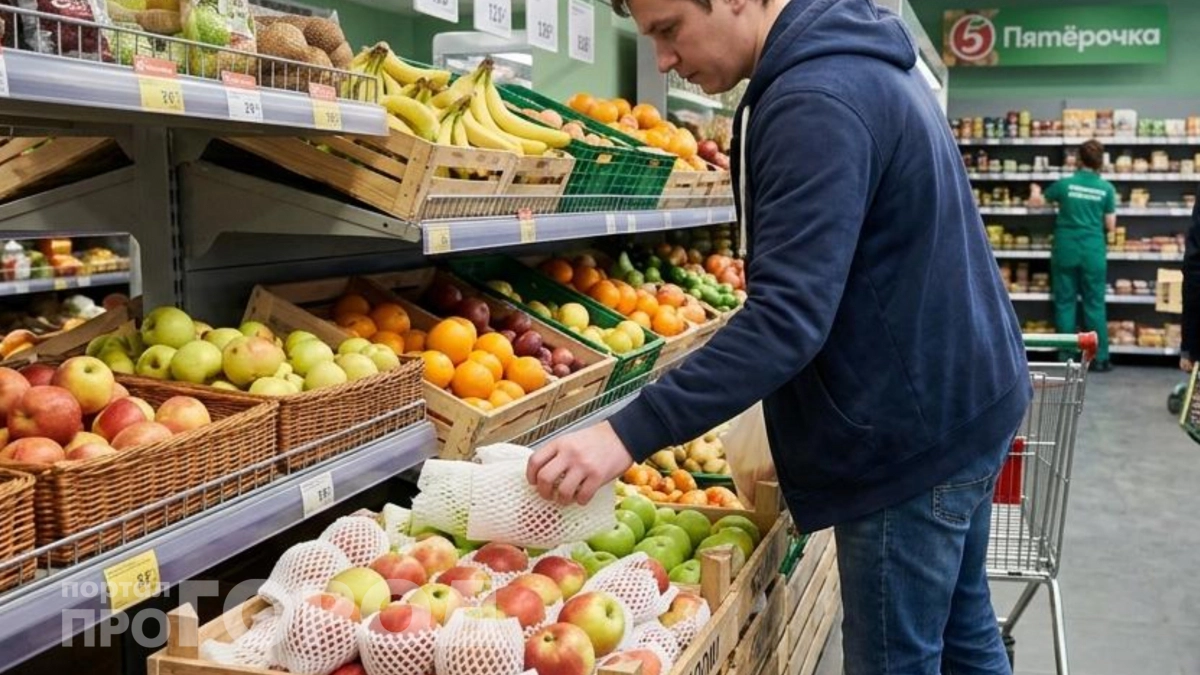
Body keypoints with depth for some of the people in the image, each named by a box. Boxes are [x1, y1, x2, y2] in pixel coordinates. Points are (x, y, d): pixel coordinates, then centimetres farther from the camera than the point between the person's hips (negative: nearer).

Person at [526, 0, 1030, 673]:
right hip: (964, 400, 10)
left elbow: (788, 317, -30)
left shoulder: (815, 103, -23)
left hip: (913, 432, -10)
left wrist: (629, 434, -32)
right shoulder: (864, 62, 10)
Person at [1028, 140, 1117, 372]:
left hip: (1066, 252, 0)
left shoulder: (1065, 184, -3)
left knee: (1065, 303, 6)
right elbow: (1110, 226, 1)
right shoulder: (1106, 188, -3)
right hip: (1093, 253, 0)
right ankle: (1099, 359, 6)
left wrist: (1035, 192, 34)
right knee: (1095, 305, 4)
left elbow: (1035, 202, 12)